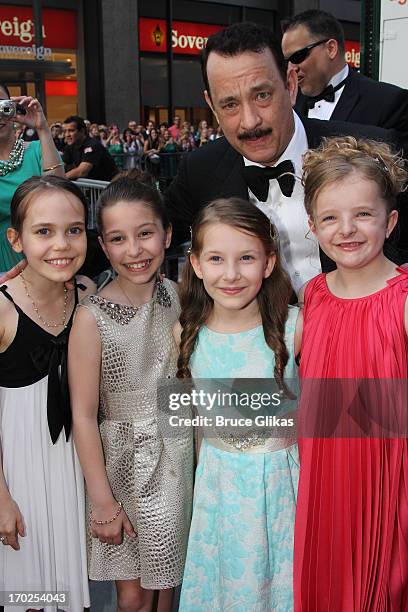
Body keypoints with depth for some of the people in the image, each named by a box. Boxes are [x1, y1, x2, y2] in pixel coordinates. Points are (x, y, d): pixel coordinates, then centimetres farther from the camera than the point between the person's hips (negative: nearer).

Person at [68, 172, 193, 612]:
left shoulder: (178, 297, -6)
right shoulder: (92, 318, -18)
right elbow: (84, 415, -14)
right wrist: (102, 501, -10)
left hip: (178, 456, 3)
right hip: (123, 461, -3)